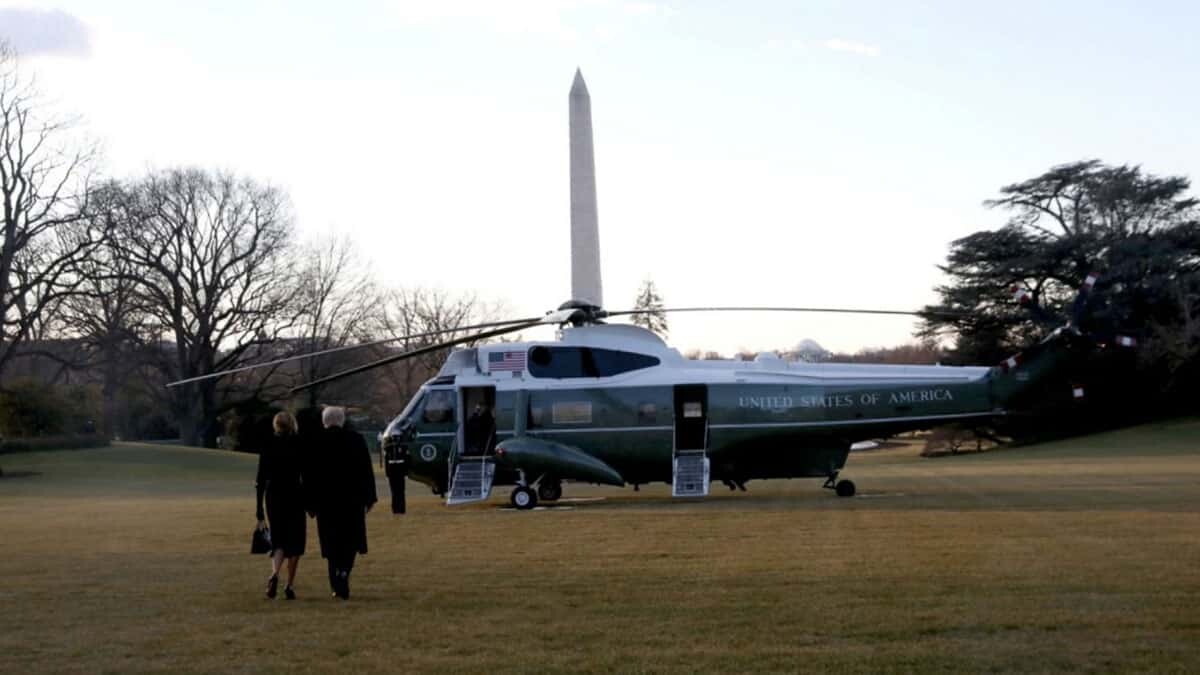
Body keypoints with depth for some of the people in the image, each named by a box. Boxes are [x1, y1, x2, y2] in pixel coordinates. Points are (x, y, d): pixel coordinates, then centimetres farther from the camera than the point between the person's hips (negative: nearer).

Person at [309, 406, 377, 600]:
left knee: (332, 542, 8)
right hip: (353, 500, 0)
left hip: (325, 501, 0)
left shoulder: (316, 443, -4)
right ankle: (344, 572, -15)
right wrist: (369, 497, 8)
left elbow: (310, 475, -1)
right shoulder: (356, 440, -2)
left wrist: (311, 503, 6)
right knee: (350, 541, 9)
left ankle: (337, 584, 5)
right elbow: (367, 472, 1)